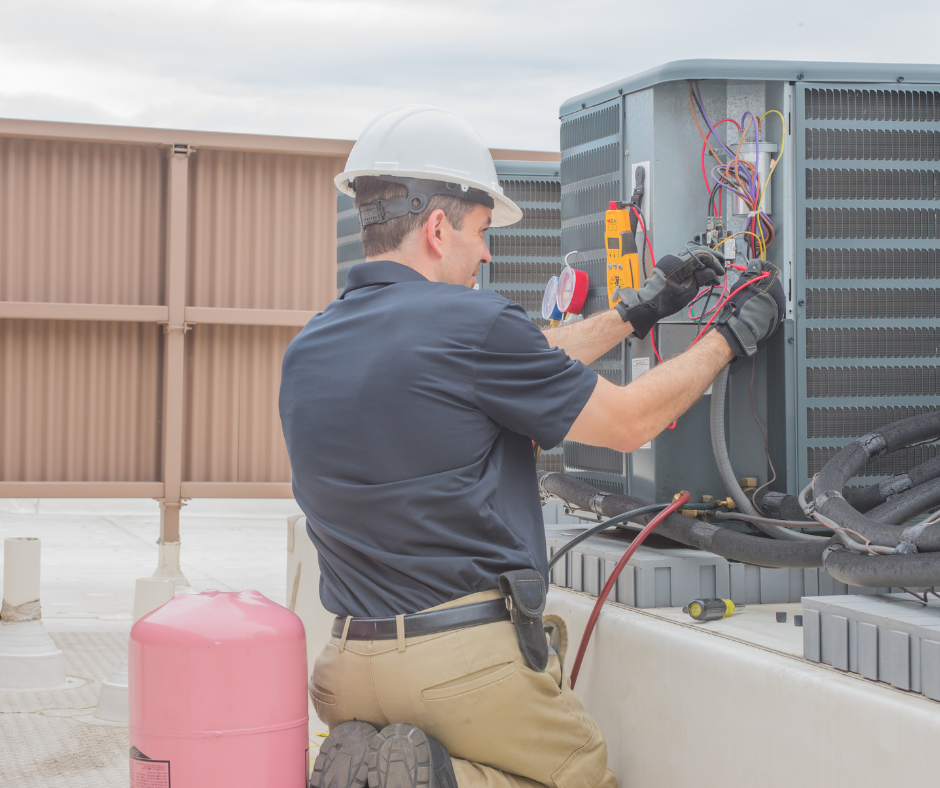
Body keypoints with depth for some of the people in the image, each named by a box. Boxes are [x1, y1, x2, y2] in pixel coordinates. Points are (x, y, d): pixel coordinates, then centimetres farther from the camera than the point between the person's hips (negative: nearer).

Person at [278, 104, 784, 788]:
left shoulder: (305, 354, 9)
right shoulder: (469, 324, -14)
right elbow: (629, 421, -2)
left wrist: (638, 312, 25)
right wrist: (733, 335, 13)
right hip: (472, 660, -6)